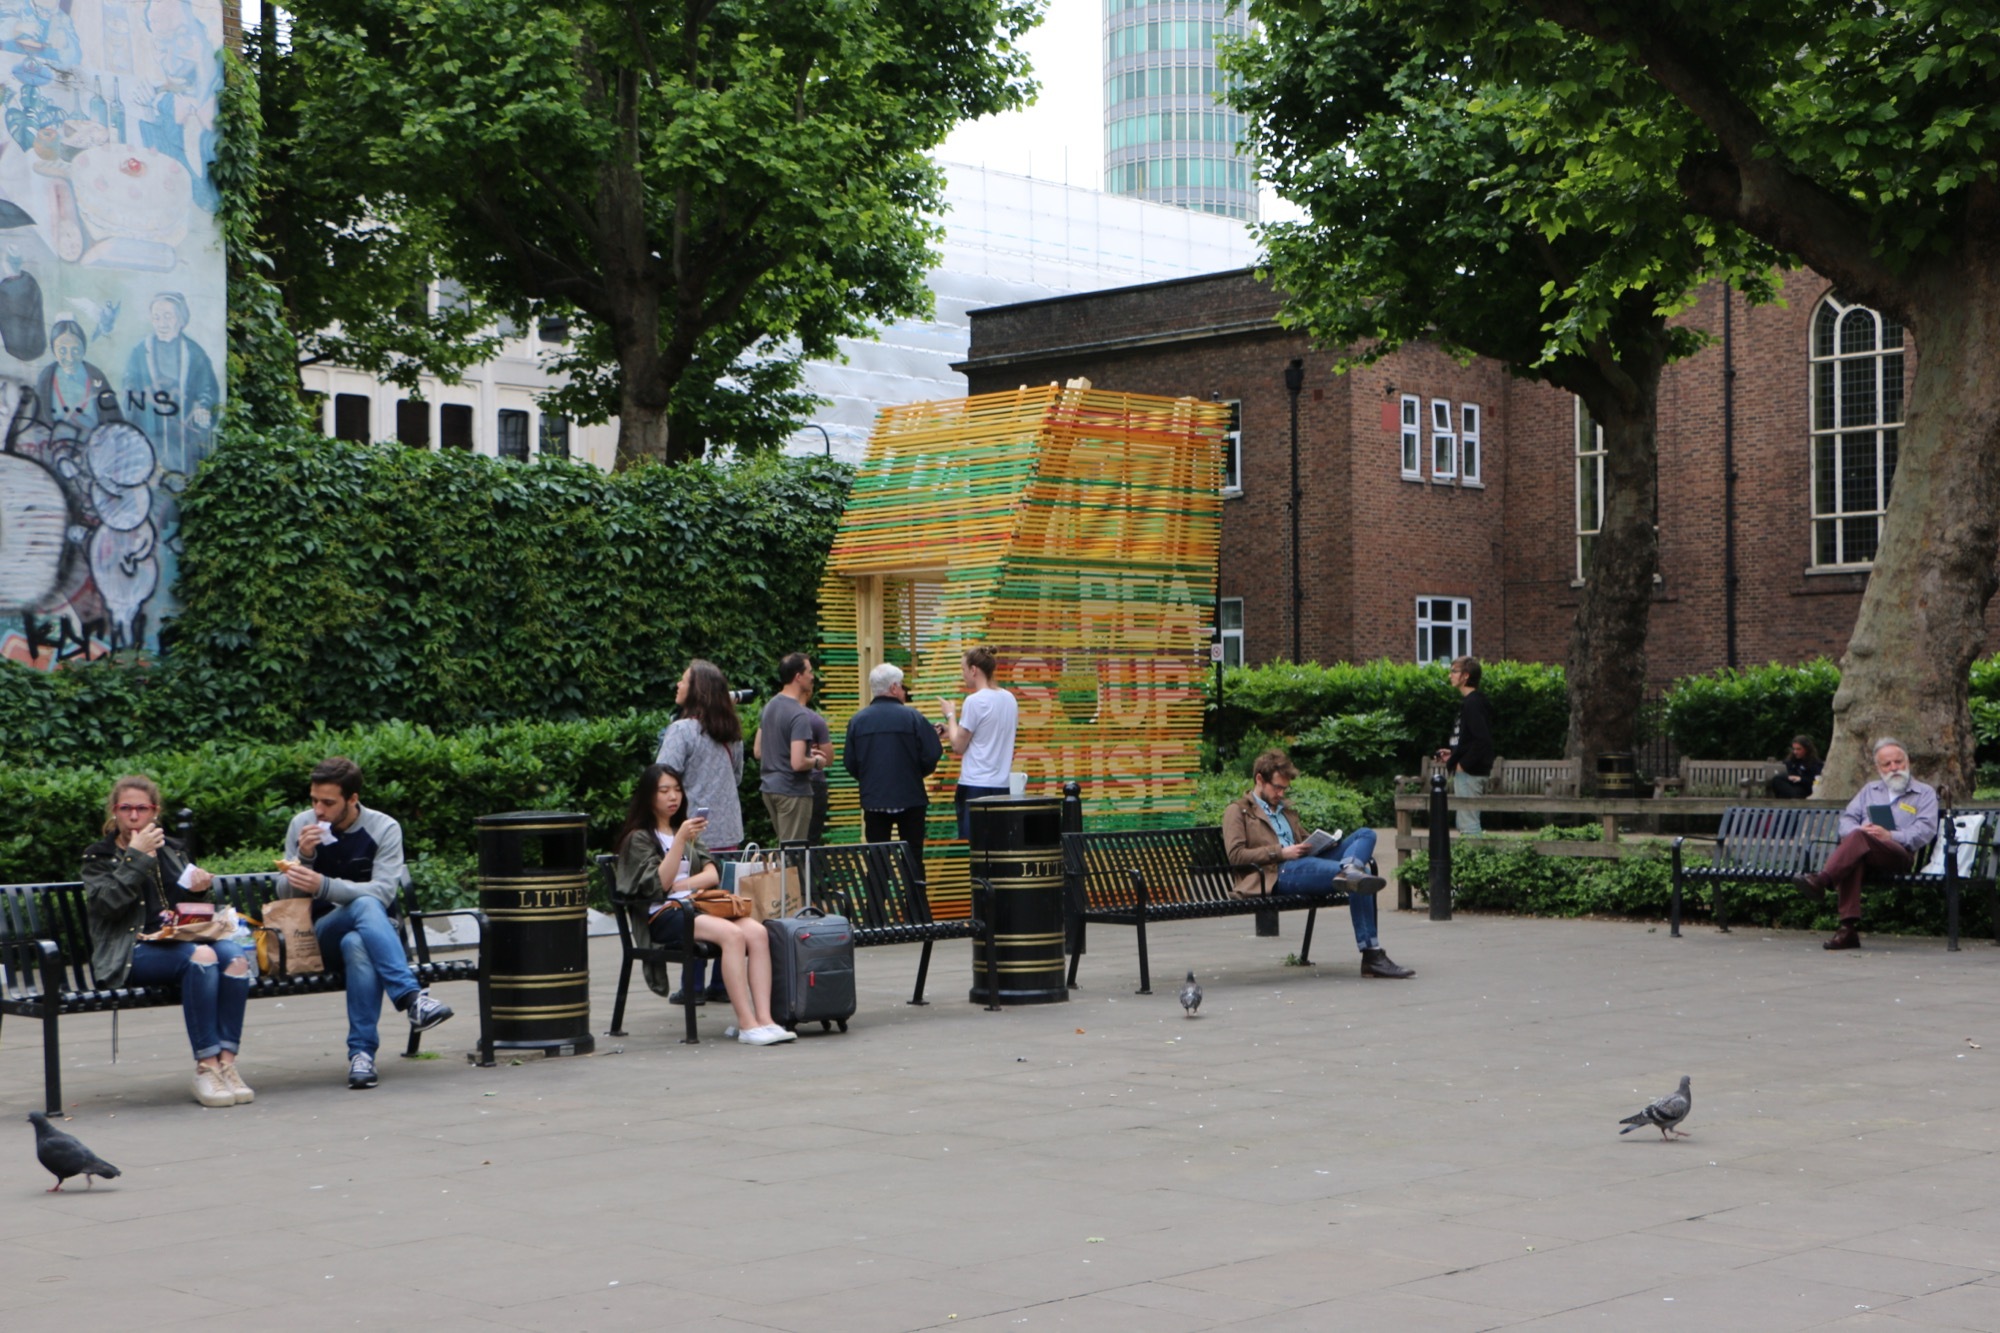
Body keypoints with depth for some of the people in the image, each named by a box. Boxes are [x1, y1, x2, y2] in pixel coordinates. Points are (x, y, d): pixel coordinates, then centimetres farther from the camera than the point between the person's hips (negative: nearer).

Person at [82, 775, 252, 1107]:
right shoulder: (98, 856, 12)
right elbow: (104, 903, -9)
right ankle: (205, 1066, -35)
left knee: (234, 954, -30)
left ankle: (227, 1060, -34)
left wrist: (199, 888, 3)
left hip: (180, 940, 4)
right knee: (201, 956, -35)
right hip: (132, 952, -4)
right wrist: (137, 856, -8)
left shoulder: (172, 850, 24)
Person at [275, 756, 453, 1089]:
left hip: (375, 932, 0)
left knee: (357, 944, -39)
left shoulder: (384, 829, -4)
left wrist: (323, 886, -28)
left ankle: (362, 1052, -39)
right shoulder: (302, 825, 2)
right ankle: (412, 998, -48)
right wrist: (303, 857, -18)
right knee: (365, 906, -36)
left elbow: (383, 892, -16)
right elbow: (285, 893, 2)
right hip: (322, 934, 0)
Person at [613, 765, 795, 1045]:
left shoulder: (686, 829, 25)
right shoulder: (639, 838, 4)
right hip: (664, 916, -6)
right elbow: (660, 883, -10)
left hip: (695, 906, 6)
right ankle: (747, 1025, -35)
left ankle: (764, 1019, -31)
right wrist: (680, 840, -18)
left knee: (757, 932, -23)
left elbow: (712, 874, 13)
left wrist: (682, 884, -6)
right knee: (732, 934, -32)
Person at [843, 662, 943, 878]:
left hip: (873, 800, 2)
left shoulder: (858, 720, -1)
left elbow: (849, 763, 2)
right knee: (913, 858, 6)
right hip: (910, 799, -2)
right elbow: (932, 754, -10)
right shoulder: (912, 717, -9)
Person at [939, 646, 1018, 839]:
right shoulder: (1009, 699, 9)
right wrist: (952, 733, 19)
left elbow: (958, 746, -8)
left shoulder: (975, 701, -13)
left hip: (976, 785, -7)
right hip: (1002, 785, 7)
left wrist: (951, 715, 6)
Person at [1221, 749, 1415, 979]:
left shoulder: (1284, 810, 35)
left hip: (1302, 866, 8)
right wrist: (1280, 853, -12)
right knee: (1359, 877, -29)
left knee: (1366, 834, -12)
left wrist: (1321, 843, 12)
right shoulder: (1237, 811, 11)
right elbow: (1235, 854, -4)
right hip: (1275, 876, -8)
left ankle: (1348, 871, -42)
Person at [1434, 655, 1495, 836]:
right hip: (1469, 773, 11)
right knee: (1465, 823, 15)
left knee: (1469, 825, -8)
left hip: (1469, 774, -11)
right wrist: (1453, 754, 14)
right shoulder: (1469, 702, 15)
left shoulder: (1473, 703, -16)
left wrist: (1463, 764, -18)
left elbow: (1482, 740, -25)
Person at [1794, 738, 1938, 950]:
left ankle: (1821, 881, -49)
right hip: (1864, 852, 3)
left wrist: (1890, 836, -14)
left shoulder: (1925, 794, 19)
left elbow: (1925, 830, 1)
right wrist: (1859, 829, -6)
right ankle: (1849, 928, -44)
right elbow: (1847, 820, 19)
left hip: (1901, 855, -3)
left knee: (1858, 838, -35)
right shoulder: (1870, 790, 33)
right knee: (1853, 858, -37)